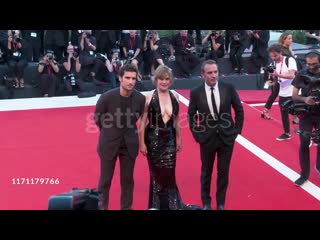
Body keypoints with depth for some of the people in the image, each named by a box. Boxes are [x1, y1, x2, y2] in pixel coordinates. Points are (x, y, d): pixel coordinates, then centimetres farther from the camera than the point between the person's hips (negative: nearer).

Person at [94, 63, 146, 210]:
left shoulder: (140, 98, -12)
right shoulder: (107, 97, -19)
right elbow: (97, 117, -1)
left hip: (129, 143, 2)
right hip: (109, 142, -2)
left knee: (127, 179, 13)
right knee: (105, 179, 9)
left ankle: (126, 207, 30)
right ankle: (101, 206, 28)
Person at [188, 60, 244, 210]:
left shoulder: (228, 88, -6)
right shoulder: (196, 93, -8)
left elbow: (239, 110, 3)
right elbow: (191, 115, 3)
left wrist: (237, 130, -1)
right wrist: (196, 134, -3)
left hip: (227, 137, 1)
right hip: (206, 138, 0)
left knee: (223, 171, 12)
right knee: (206, 172, 14)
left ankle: (221, 203, 29)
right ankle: (206, 202, 33)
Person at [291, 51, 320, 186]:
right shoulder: (301, 75, -6)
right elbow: (294, 96, -4)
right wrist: (304, 99, -24)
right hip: (306, 114, -1)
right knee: (304, 145, 3)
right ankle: (304, 174, 15)